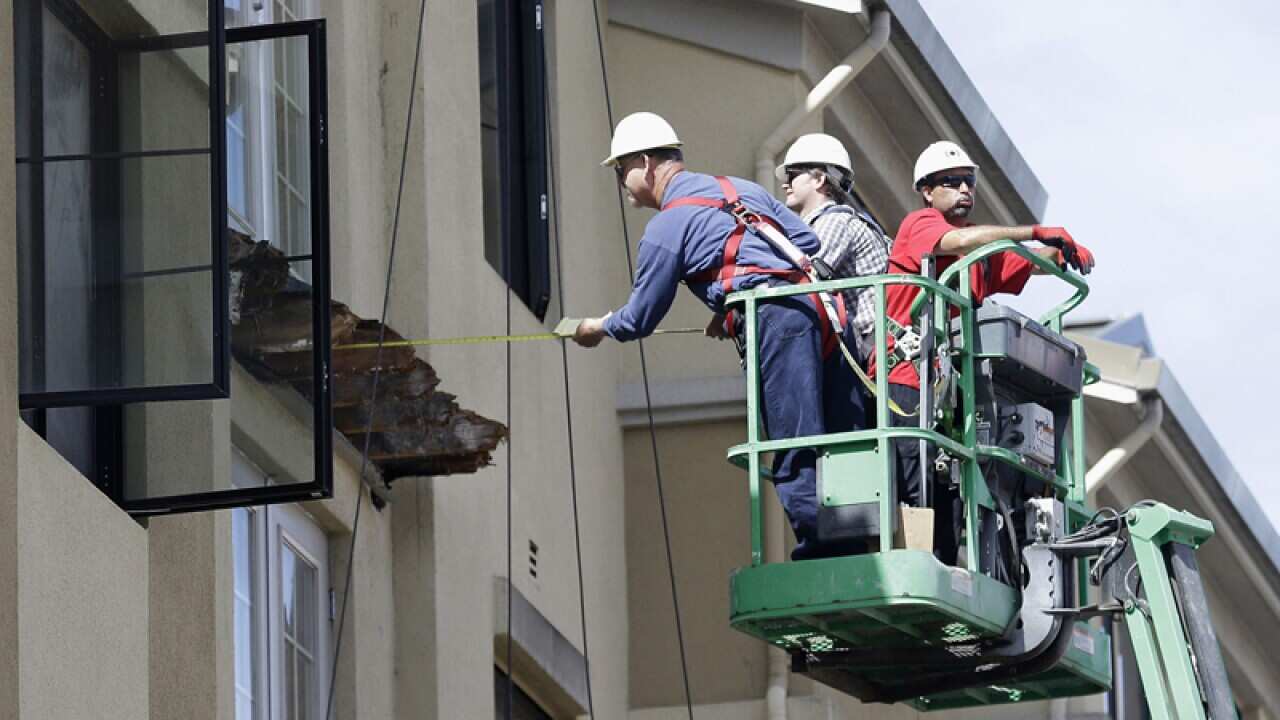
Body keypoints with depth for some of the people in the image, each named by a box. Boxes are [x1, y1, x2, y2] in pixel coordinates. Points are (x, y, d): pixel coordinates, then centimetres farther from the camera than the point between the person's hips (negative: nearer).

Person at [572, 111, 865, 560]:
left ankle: (819, 561, -10)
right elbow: (809, 242, 22)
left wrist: (598, 329, 32)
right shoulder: (741, 188, 25)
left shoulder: (667, 226, 5)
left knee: (795, 462, -7)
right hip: (825, 310, 7)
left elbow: (641, 318, 11)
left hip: (776, 322, -7)